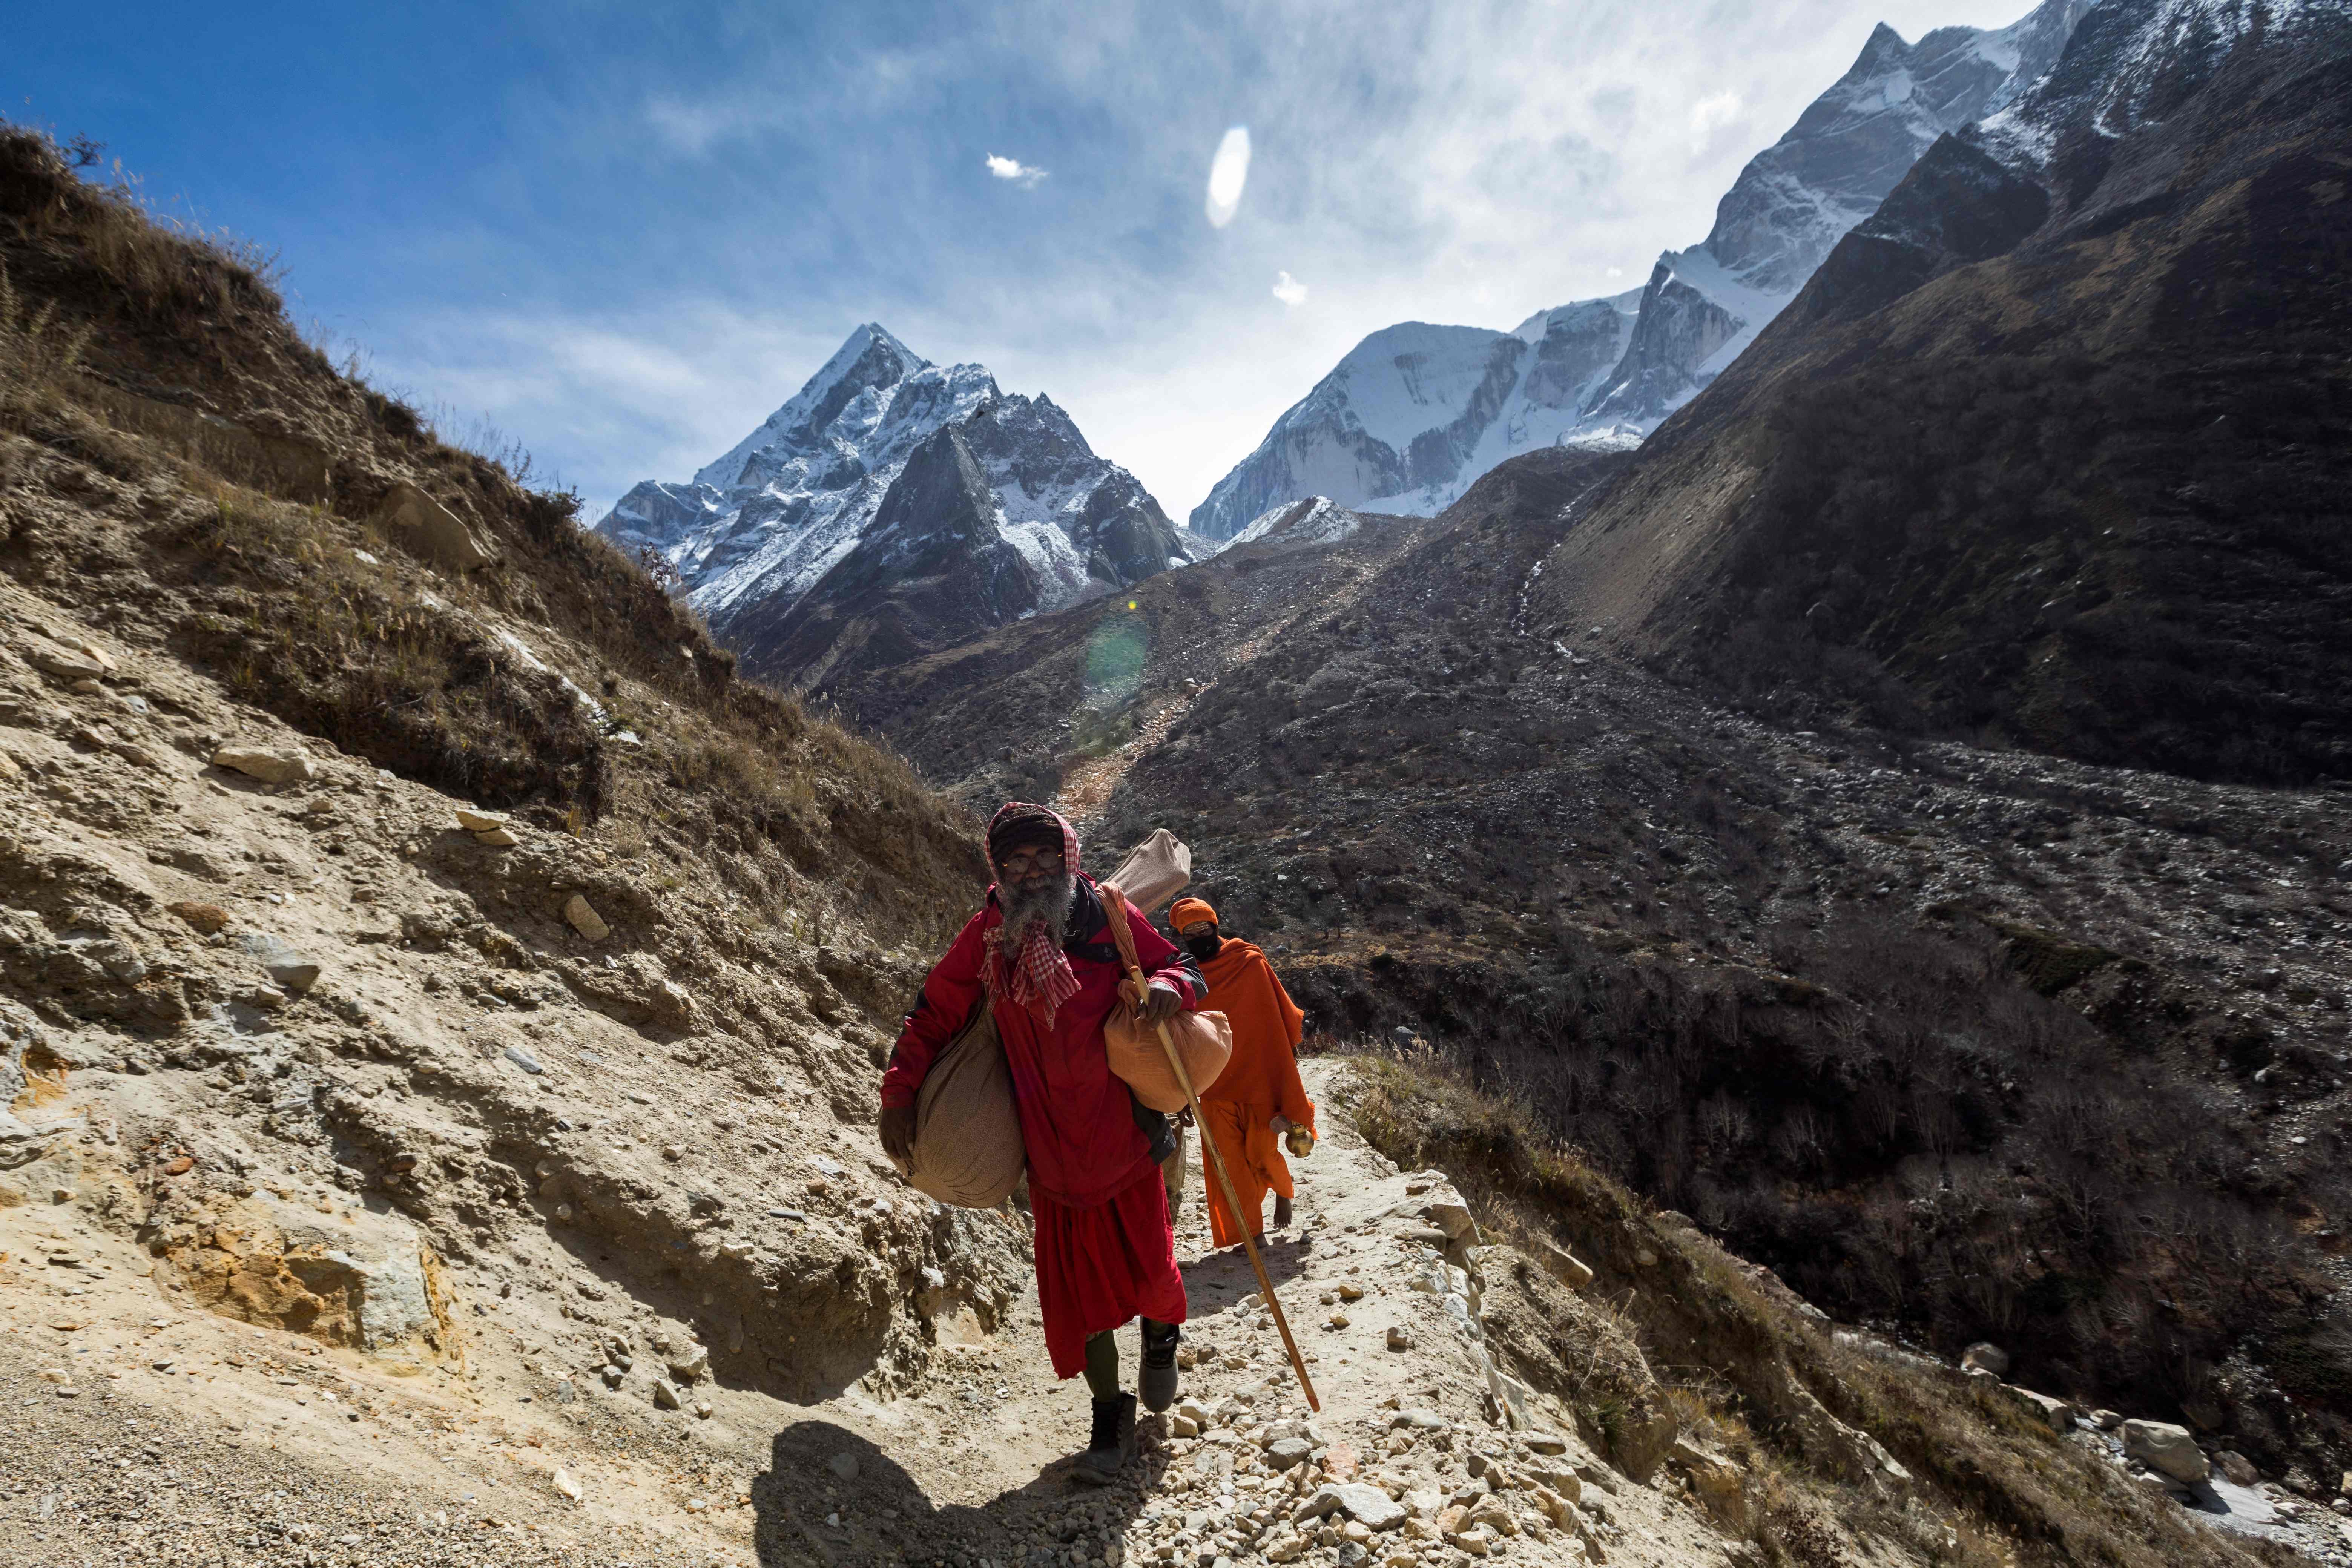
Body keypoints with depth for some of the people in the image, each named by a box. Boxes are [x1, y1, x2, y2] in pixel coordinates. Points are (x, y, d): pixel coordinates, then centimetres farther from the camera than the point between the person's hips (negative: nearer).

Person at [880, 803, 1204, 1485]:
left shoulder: (1109, 918, -8)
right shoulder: (987, 935, -3)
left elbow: (1181, 969, -1)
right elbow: (935, 1013, 4)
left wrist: (1168, 986, -25)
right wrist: (899, 1094, -3)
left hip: (1126, 1138, -1)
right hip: (1052, 1150, 1)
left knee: (1150, 1269, 7)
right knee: (1076, 1288, 9)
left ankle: (1161, 1334, 44)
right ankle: (1110, 1414, 32)